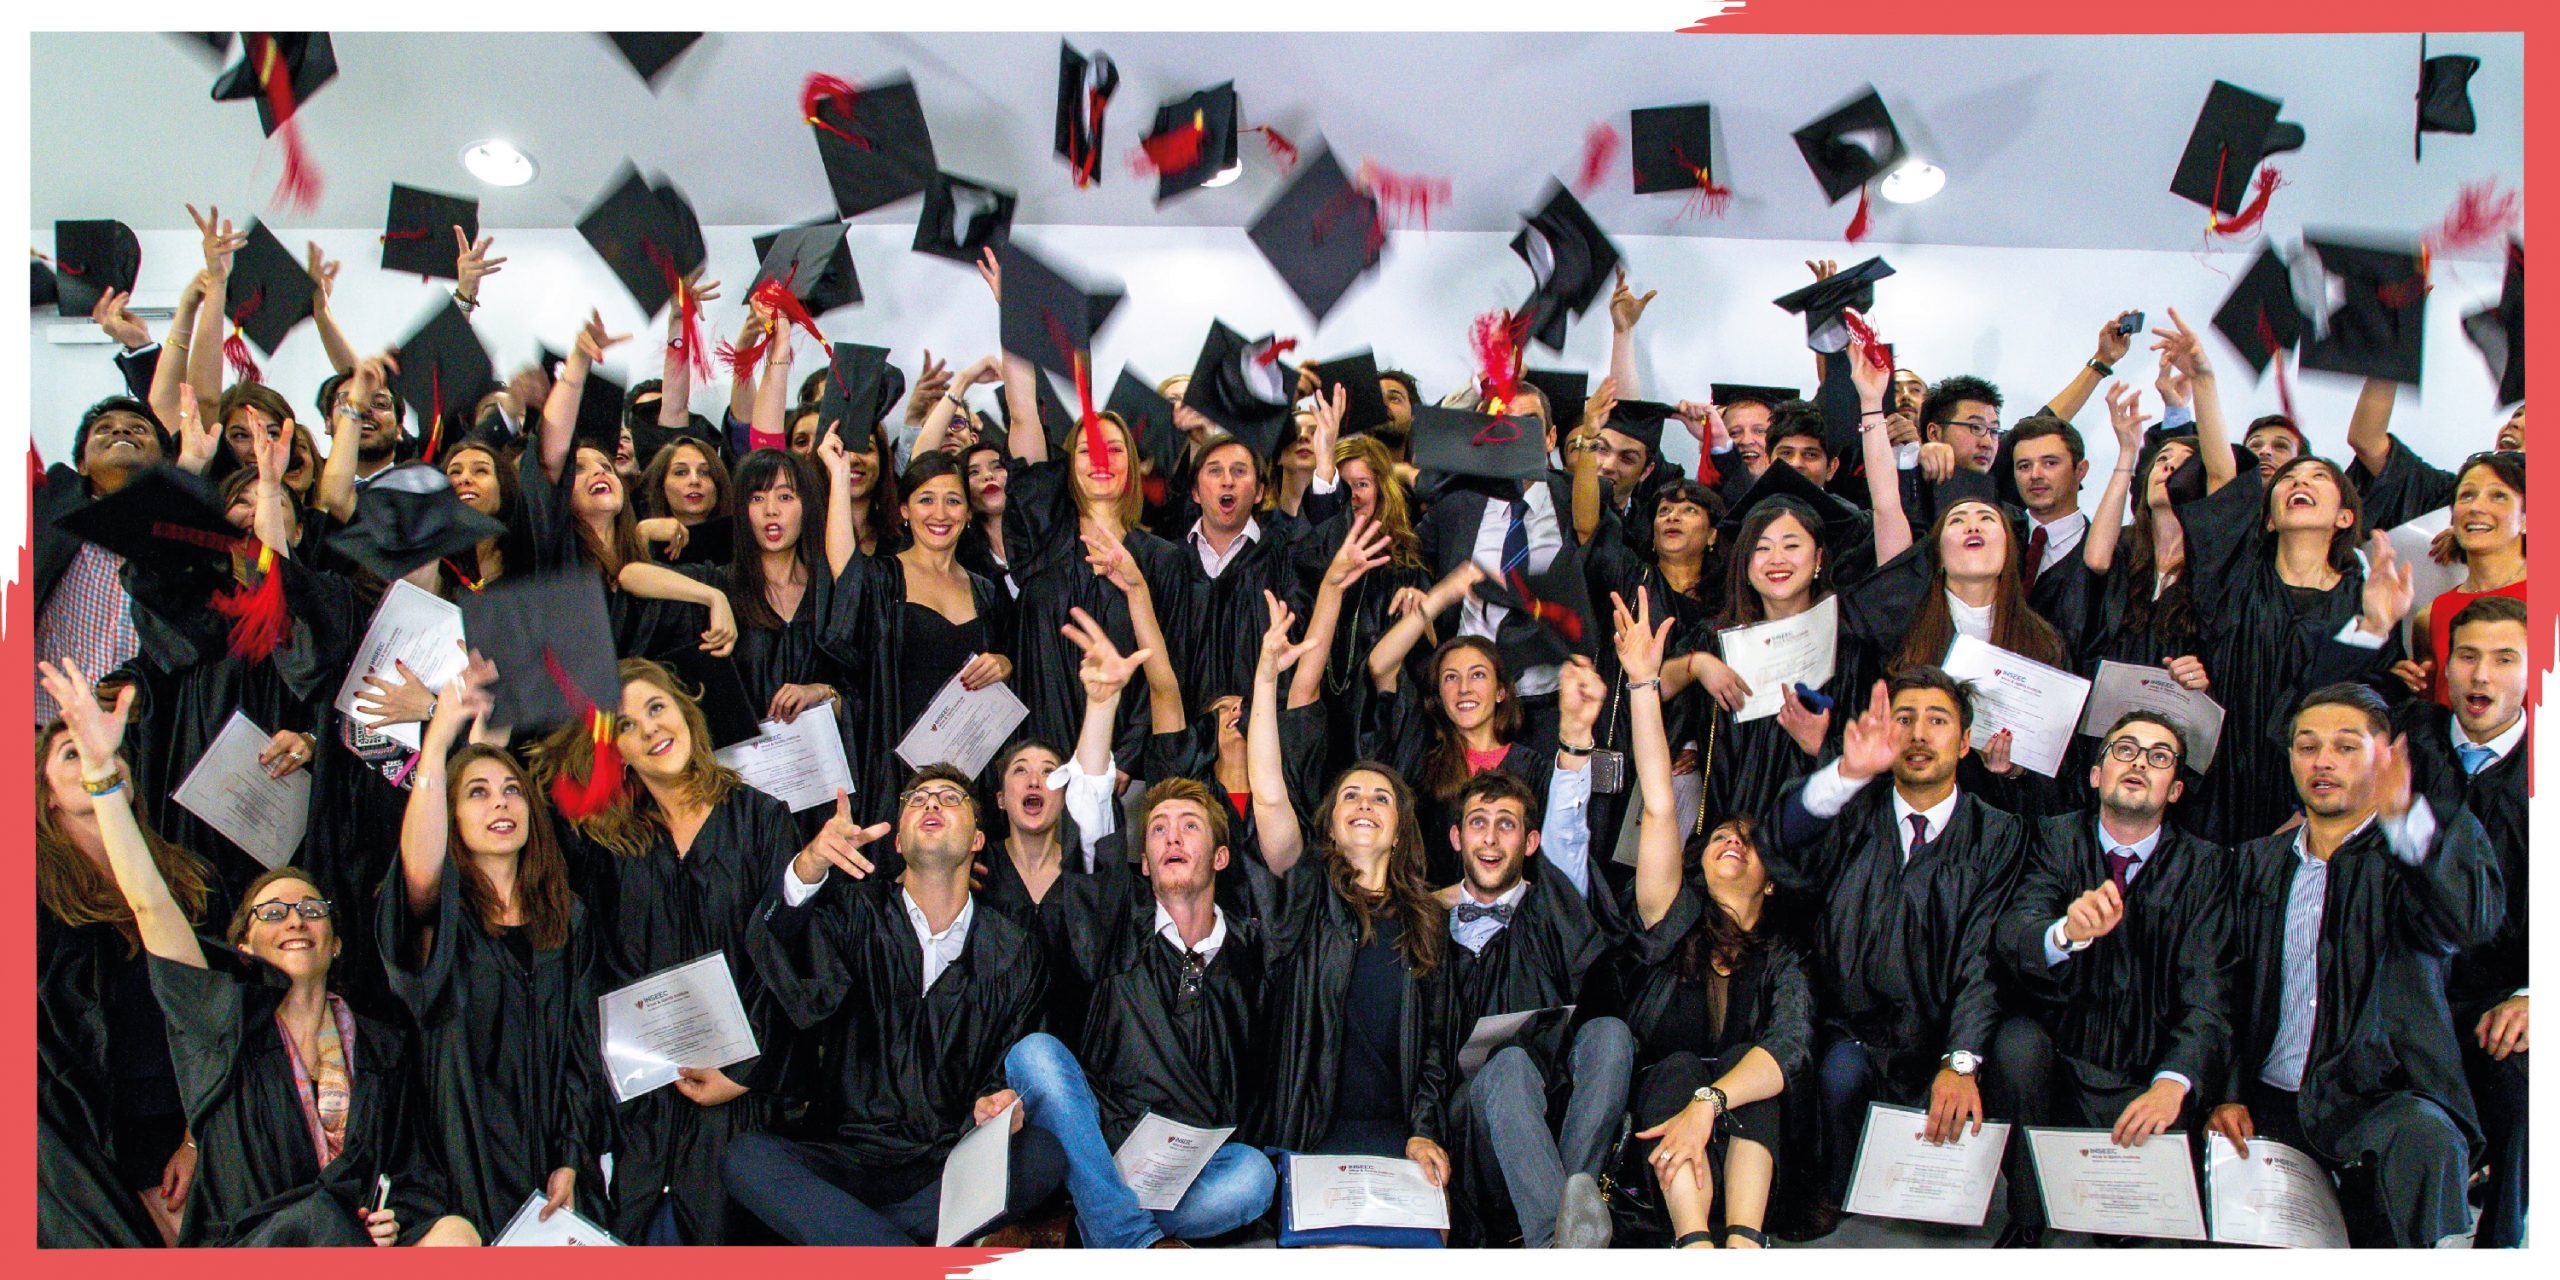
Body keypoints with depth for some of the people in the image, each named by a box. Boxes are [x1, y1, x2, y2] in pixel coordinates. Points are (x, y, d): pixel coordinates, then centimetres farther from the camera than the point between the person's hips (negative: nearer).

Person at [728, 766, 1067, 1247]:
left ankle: (844, 1234, -23)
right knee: (747, 1157, -27)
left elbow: (1012, 1071, 11)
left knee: (1044, 1152, -28)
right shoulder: (857, 913, 6)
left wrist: (993, 1104, -14)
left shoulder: (1015, 952, 9)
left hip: (958, 1167, 1)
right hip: (852, 1154, 0)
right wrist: (807, 869, -33)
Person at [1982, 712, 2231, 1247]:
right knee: (2018, 1036, -31)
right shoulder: (2057, 839, 1)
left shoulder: (2203, 866, 0)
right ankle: (2025, 1226, -8)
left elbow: (2206, 996, -11)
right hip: (2053, 1059, 0)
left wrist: (2172, 1083, -30)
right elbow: (2008, 938, -16)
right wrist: (2067, 932, -40)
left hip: (2144, 1083, 0)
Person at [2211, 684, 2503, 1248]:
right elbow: (2233, 987, 14)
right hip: (2270, 1106, 4)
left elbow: (2471, 920, -20)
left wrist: (2403, 816, -35)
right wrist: (2228, 1095, 1)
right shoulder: (2258, 859, 16)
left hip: (2387, 1100, -3)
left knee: (2424, 1137, -34)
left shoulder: (2440, 842, 4)